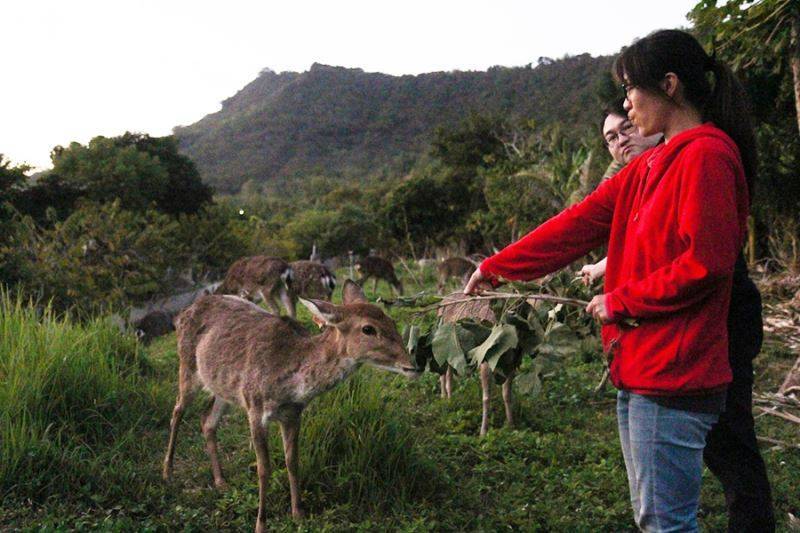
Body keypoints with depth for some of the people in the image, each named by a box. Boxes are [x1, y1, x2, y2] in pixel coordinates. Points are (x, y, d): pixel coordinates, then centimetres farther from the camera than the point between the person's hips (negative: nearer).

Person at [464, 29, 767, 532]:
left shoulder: (707, 155, -12)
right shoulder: (652, 164, 17)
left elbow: (706, 262, -20)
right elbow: (579, 224, 18)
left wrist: (621, 300, -9)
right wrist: (497, 266, 18)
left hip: (674, 375, -10)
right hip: (640, 370, 10)